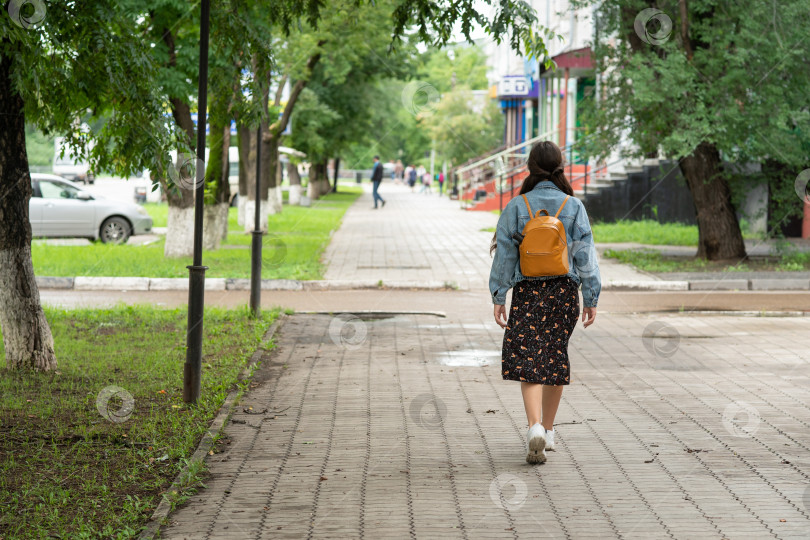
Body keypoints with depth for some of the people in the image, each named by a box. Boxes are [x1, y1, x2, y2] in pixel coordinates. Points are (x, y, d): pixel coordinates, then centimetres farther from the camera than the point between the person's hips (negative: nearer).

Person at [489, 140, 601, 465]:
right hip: (564, 291, 2)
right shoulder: (574, 207, -2)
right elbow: (585, 255, -1)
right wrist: (591, 299, 4)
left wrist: (498, 298, 1)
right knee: (556, 358, 15)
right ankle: (548, 431, 24)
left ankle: (535, 427, -24)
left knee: (528, 362, -4)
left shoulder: (516, 207, -4)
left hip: (527, 292, -2)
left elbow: (504, 255, -3)